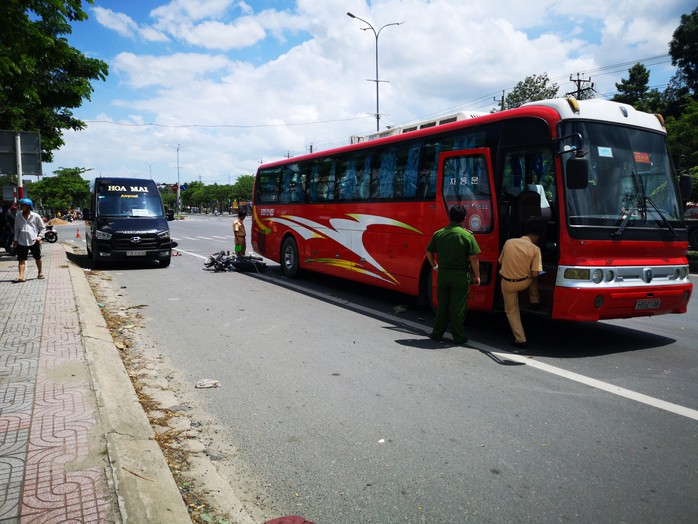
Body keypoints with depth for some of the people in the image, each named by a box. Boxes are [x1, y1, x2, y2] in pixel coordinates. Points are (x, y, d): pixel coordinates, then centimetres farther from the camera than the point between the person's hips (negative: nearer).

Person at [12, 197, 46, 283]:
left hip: (34, 241, -2)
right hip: (22, 242, 2)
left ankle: (40, 272, 31)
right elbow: (16, 229, 15)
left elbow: (42, 227, 7)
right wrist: (16, 239, 7)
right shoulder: (18, 216, 7)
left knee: (37, 258, 12)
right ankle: (21, 276, -12)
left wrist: (39, 237, -5)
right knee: (21, 259, -7)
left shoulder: (35, 216, -2)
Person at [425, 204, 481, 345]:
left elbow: (429, 252, 8)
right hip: (460, 275, -3)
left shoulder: (438, 234, 2)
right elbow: (473, 258, -10)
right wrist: (476, 276, -2)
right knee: (458, 307, 5)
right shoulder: (467, 235, -9)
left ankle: (437, 333, 19)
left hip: (442, 274, 3)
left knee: (442, 305, 13)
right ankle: (458, 336, 12)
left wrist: (434, 266, 22)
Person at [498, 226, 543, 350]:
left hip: (507, 283, 1)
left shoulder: (509, 242, -4)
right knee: (533, 278, 35)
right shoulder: (535, 249, -12)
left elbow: (501, 262, 7)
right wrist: (527, 272, 7)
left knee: (511, 311, 14)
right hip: (524, 283, -1)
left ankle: (520, 340, 12)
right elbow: (535, 273, -15)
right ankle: (535, 302, 40)